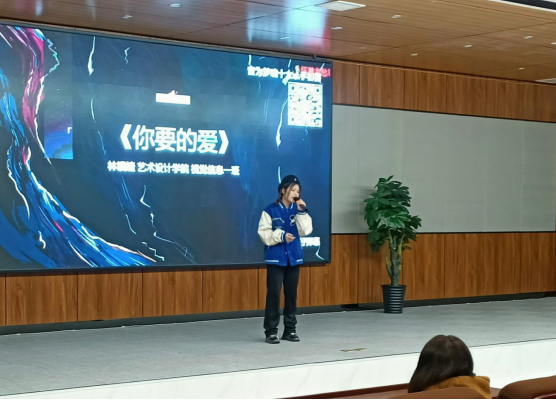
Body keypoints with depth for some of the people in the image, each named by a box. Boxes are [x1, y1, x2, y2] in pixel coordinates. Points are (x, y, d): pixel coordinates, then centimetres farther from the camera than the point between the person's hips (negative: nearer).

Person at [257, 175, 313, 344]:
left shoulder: (297, 210, 6)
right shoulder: (271, 210, -6)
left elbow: (306, 231, -5)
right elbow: (264, 233, -8)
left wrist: (302, 212, -13)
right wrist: (281, 236, -19)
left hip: (294, 257, 4)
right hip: (276, 258, -4)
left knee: (292, 294, 9)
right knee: (274, 293, -5)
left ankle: (290, 330, 18)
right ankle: (271, 331, 2)